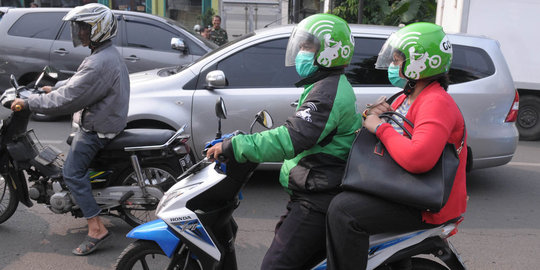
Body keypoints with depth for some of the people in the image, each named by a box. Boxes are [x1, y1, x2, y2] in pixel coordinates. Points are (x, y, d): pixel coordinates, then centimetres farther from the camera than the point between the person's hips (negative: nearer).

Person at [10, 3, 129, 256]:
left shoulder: (98, 64, -27)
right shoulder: (108, 53, 7)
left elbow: (68, 99, -28)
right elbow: (78, 81, 21)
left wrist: (29, 103, -19)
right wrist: (54, 87, 18)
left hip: (97, 128, -11)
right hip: (108, 119, 11)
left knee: (73, 173, -7)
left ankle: (96, 228, -7)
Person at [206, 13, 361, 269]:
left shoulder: (328, 92, -19)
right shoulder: (328, 86, 17)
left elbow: (293, 138, -30)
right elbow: (297, 129, 26)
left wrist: (234, 146, -28)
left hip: (318, 200, -11)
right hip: (313, 193, 11)